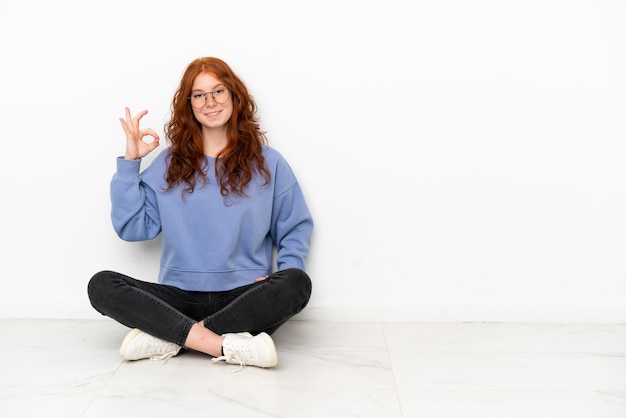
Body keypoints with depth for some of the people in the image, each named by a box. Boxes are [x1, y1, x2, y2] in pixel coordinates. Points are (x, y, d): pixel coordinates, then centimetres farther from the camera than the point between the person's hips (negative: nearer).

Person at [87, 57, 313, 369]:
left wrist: (285, 273, -7)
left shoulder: (267, 163, 8)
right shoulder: (169, 163, 10)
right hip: (180, 297, 1)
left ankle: (169, 337, -27)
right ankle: (229, 347, -34)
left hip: (244, 296, -1)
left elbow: (296, 229, 11)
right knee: (101, 285, -23)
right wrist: (130, 162, 1)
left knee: (297, 284, -32)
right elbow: (132, 228, 4)